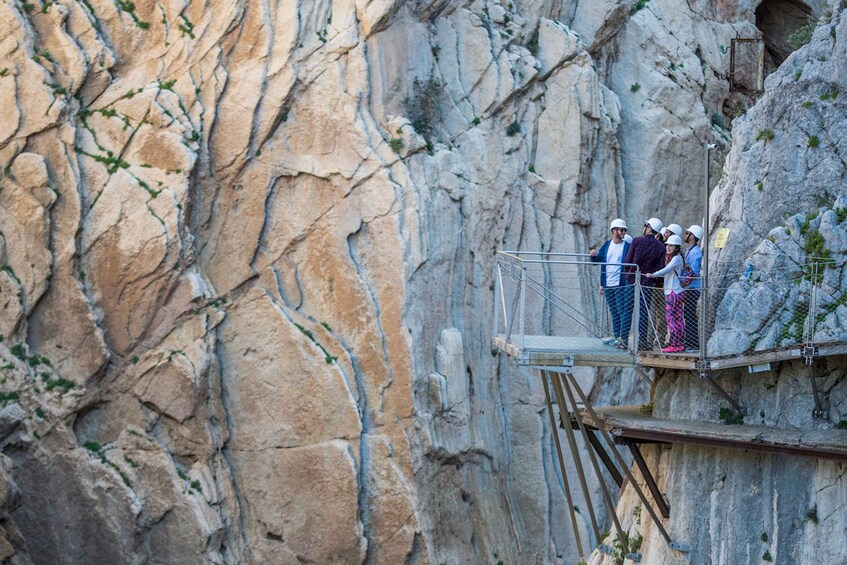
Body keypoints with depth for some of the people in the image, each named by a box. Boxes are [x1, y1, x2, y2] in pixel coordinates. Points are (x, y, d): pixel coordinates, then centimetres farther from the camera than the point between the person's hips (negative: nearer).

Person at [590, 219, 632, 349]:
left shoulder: (628, 246, -3)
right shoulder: (606, 246, 11)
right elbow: (598, 261, 17)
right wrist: (594, 256, -4)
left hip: (621, 285, -5)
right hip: (608, 285, 5)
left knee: (624, 312, -7)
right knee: (614, 312, 13)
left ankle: (623, 338, -6)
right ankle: (616, 336, 21)